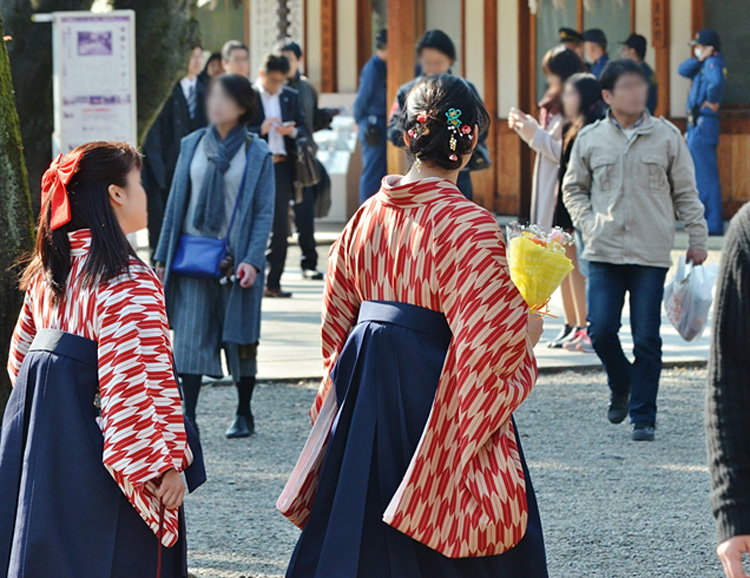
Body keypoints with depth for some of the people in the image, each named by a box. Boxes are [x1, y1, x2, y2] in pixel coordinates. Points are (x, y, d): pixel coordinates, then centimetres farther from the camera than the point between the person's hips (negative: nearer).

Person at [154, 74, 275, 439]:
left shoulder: (257, 153, 0)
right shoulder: (192, 145, 8)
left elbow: (264, 212, -3)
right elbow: (176, 202, 11)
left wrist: (252, 260, -14)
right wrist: (163, 257, 8)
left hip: (236, 259, -2)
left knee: (240, 337, 6)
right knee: (190, 336, -5)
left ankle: (244, 415, 19)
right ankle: (187, 416, -6)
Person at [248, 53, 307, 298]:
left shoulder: (291, 97, 13)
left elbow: (303, 128, 15)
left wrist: (292, 131, -6)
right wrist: (261, 130, -18)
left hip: (281, 167, 4)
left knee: (280, 227, 2)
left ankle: (274, 282, 6)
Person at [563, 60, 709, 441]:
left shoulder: (667, 136, 3)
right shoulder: (590, 139, 4)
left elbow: (685, 192, 9)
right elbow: (573, 188, 15)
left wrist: (697, 238, 6)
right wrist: (589, 223, -1)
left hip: (652, 254, -1)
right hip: (604, 253, 1)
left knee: (647, 339, -1)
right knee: (601, 330, -5)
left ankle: (643, 417, 8)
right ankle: (621, 386, 25)